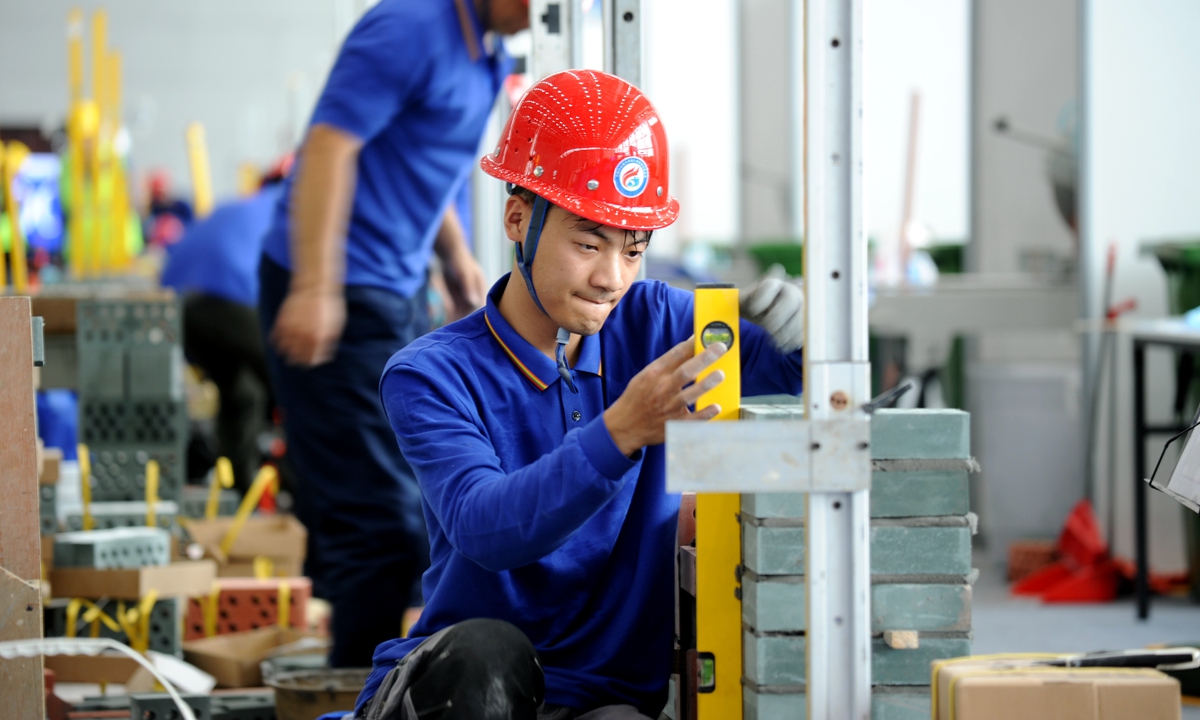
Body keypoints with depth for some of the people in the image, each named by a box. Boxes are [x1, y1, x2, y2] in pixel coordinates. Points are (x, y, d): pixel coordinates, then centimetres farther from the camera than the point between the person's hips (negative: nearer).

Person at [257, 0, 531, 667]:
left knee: (422, 501, 15)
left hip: (402, 293, 10)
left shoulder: (488, 54, 12)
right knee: (377, 515, -11)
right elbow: (330, 144, -23)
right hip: (339, 294, -10)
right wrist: (316, 288, -27)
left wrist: (455, 254, 14)